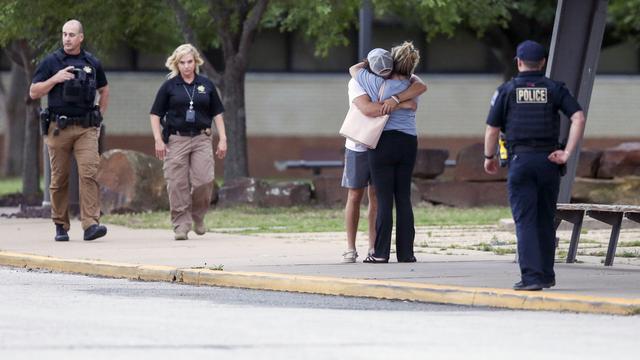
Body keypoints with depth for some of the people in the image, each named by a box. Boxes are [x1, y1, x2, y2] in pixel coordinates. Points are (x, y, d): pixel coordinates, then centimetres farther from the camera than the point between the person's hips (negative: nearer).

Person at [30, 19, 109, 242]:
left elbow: (104, 90, 25)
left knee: (89, 173, -15)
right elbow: (33, 93, 0)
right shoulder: (51, 62, 3)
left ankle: (91, 224, -21)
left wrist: (99, 116, 15)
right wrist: (55, 79, -13)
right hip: (58, 128, 0)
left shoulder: (92, 63, 9)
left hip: (86, 129, 1)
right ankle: (60, 226, 16)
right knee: (59, 179, 4)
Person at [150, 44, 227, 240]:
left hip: (201, 139, 1)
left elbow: (217, 113, 14)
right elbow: (156, 114, 5)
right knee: (178, 185, -3)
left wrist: (222, 139, 7)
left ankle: (198, 216, 14)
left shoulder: (206, 85, 9)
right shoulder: (169, 86, 3)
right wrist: (158, 140, -4)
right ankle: (181, 224, 4)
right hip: (176, 140, -1)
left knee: (204, 180, -9)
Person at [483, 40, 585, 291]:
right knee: (545, 220, 14)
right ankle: (546, 274, 20)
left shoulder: (507, 90, 3)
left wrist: (489, 157, 18)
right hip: (548, 159, 2)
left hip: (520, 159, -2)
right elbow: (578, 118, -5)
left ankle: (531, 276, -14)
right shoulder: (554, 89, 7)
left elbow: (492, 129, 3)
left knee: (525, 220, -4)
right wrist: (567, 153, -5)